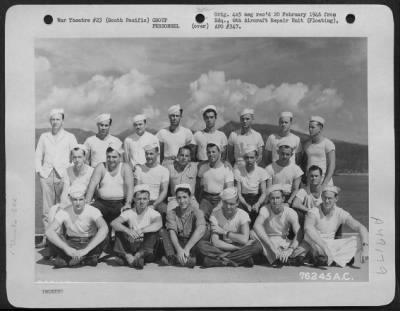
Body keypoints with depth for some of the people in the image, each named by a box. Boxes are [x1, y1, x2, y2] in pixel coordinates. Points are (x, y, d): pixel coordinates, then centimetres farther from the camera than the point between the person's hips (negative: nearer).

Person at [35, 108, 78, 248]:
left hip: (63, 175, -2)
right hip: (46, 175, 2)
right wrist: (39, 170, 4)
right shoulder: (44, 137, 17)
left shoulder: (70, 137, 10)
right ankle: (47, 237, 5)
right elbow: (38, 155, 17)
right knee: (47, 208, 0)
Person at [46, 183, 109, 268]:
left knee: (104, 237, -32)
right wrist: (67, 249, -38)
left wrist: (85, 250, -44)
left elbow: (104, 229, -37)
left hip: (90, 243, -1)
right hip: (71, 244, 1)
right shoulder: (64, 212, -14)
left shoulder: (93, 211, -19)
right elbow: (48, 231, -25)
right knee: (52, 237, -26)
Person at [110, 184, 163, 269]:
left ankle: (139, 255, -37)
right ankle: (128, 256, -31)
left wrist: (140, 231, -40)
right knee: (120, 229, -14)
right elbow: (113, 223, -14)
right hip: (131, 246, 2)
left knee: (154, 230, -25)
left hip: (146, 247, -2)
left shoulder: (153, 213, -4)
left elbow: (159, 224, -28)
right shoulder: (129, 213, 3)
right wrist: (128, 231, -34)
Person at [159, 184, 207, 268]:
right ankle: (172, 257, -35)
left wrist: (187, 248, -41)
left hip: (193, 246, -2)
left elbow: (201, 229, -28)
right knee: (163, 231, -17)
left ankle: (190, 257, -35)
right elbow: (172, 232, -17)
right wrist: (179, 249, -37)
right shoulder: (171, 213, 0)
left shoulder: (197, 212, -7)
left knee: (202, 230, -25)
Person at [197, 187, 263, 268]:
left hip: (238, 248, 0)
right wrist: (238, 247, -21)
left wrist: (224, 232, -16)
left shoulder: (243, 215, -8)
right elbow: (215, 242, -18)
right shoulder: (216, 213, -10)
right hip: (220, 248, 0)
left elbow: (244, 240, -23)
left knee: (257, 245, -27)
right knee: (201, 244, -29)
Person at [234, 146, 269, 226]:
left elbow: (264, 193, -2)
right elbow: (238, 193, -4)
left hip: (257, 199, 1)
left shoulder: (261, 172, -1)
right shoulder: (238, 171, -3)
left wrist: (258, 204, -23)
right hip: (243, 200, -1)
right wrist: (246, 204, -21)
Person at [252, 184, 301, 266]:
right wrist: (272, 247, -45)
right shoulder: (265, 210, -15)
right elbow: (257, 225, -35)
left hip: (284, 242, 1)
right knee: (253, 233, -34)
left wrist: (289, 249, -41)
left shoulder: (291, 212, -12)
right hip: (267, 240, -1)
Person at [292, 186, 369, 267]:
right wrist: (324, 247, -49)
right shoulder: (314, 212, -16)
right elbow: (308, 228, -37)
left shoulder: (340, 213, -4)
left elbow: (361, 228, -9)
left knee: (354, 241, -18)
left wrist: (365, 247, -28)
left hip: (330, 246, 4)